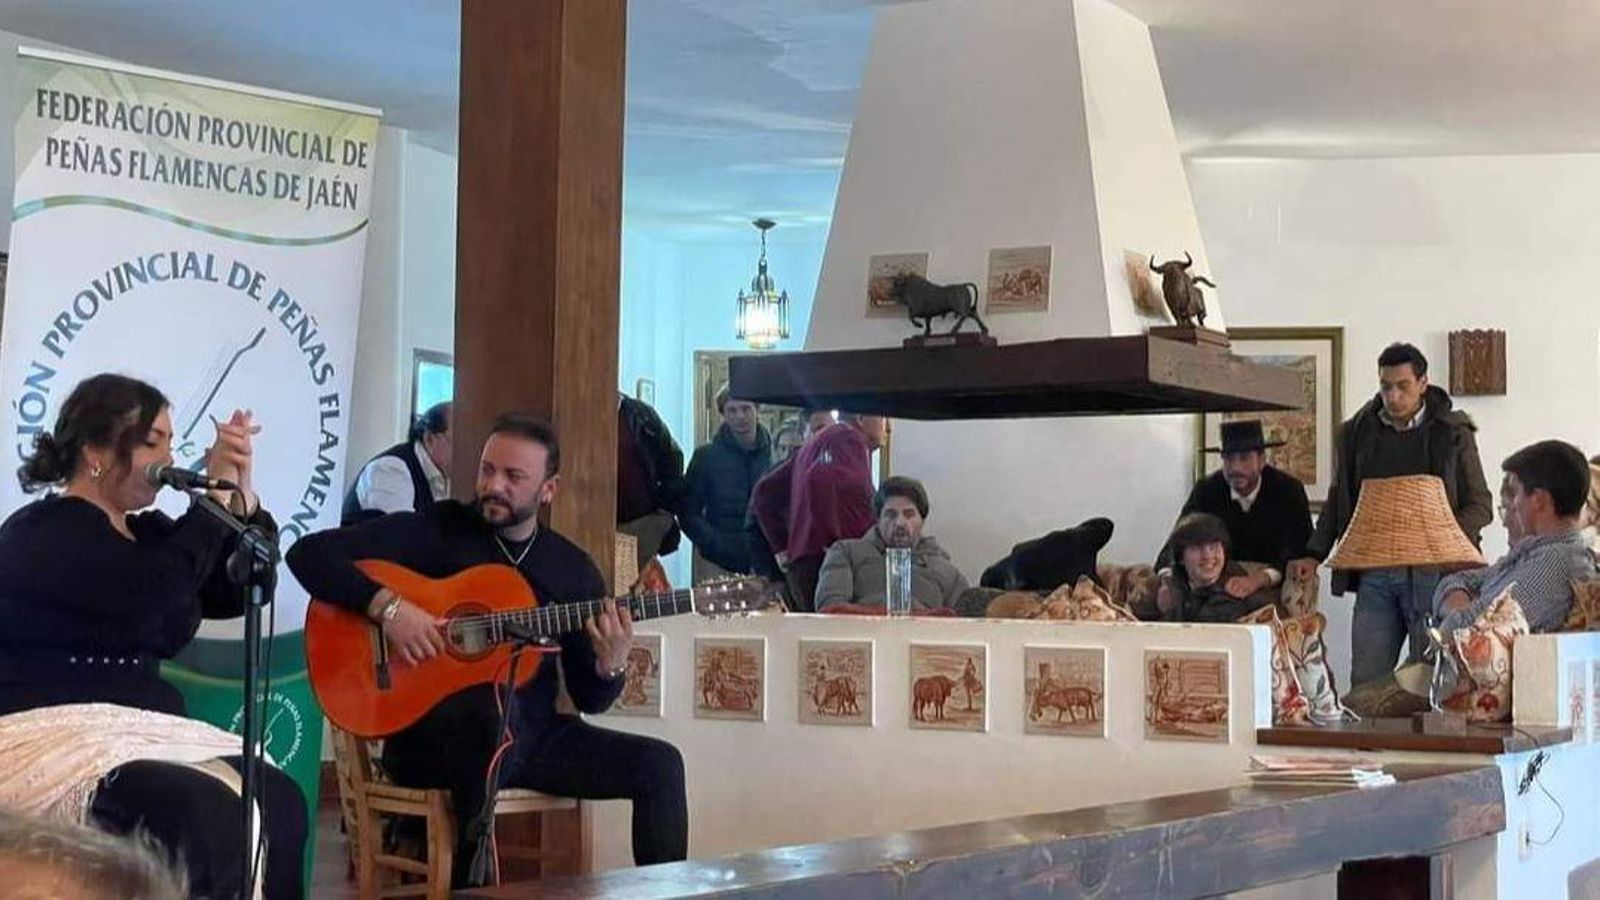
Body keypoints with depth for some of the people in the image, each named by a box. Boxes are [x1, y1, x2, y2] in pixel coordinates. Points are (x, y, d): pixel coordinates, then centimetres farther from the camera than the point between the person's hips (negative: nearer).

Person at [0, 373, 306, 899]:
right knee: (204, 815, -34)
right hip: (50, 733, -8)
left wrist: (241, 494, -1)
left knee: (277, 798, -18)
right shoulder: (45, 534, -10)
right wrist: (216, 493, -14)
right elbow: (159, 592, -25)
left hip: (138, 734, 8)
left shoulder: (144, 530, 18)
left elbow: (239, 592, 13)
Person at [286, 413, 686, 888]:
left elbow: (588, 697, 10)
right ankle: (471, 882, -28)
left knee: (659, 764, -9)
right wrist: (387, 605, -22)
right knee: (493, 704, -40)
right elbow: (309, 553, -9)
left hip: (530, 734, 5)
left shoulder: (573, 568, 9)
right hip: (430, 735, -5)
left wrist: (611, 665, -14)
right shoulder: (435, 531, -3)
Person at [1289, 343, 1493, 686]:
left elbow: (1480, 505, 3)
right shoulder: (1357, 432, 11)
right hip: (1374, 575, 3)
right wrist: (1314, 555, 7)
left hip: (1432, 571, -3)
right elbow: (1338, 500, 19)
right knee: (1365, 680, -1)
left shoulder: (1453, 433, 3)